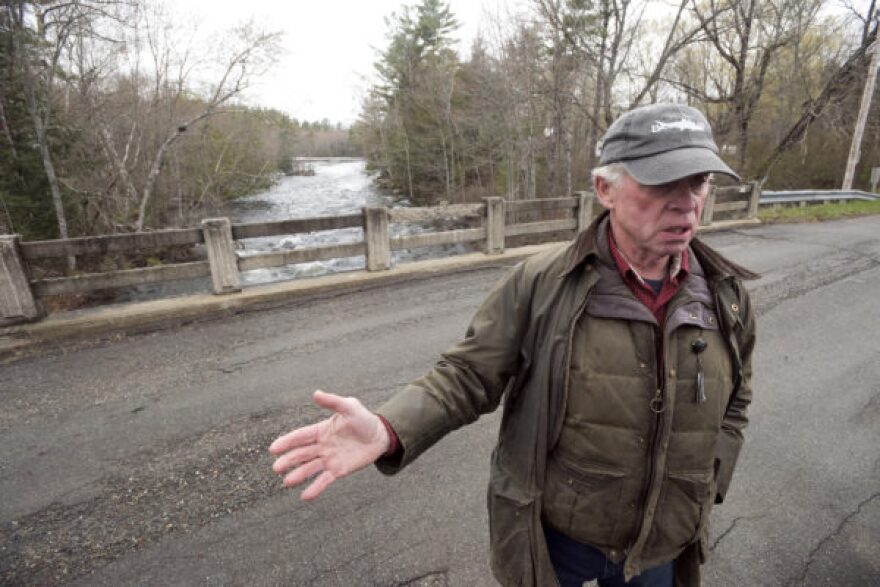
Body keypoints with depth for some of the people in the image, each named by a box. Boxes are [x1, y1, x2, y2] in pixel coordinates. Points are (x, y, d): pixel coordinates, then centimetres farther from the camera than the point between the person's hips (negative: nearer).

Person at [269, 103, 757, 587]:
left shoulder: (727, 295, -7)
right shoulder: (540, 285, -21)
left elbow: (733, 400, 8)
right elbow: (468, 375, -17)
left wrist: (703, 485, 3)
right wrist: (388, 430, -33)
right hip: (551, 536, -3)